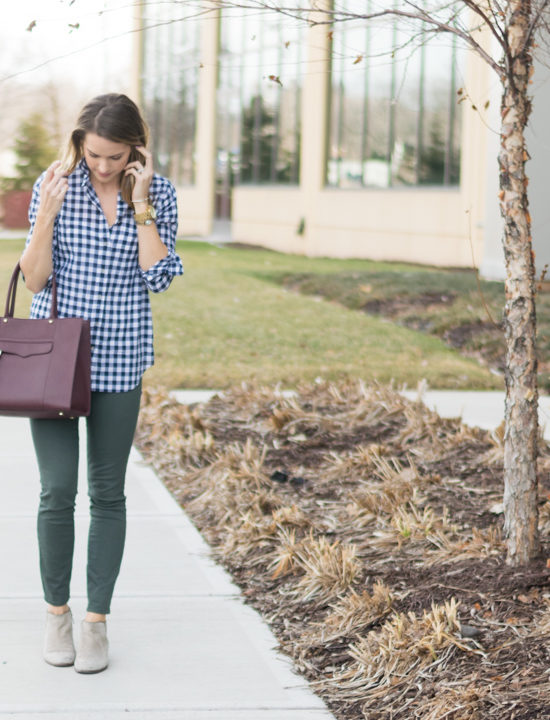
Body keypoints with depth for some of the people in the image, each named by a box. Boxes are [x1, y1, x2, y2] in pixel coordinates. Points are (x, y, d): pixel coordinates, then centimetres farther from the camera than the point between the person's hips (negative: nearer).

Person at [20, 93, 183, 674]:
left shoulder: (157, 193, -1)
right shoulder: (54, 185, -3)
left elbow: (158, 278, -9)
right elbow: (35, 280, -3)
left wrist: (141, 203, -15)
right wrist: (47, 214, -17)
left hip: (119, 359, 1)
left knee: (107, 493, 6)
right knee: (57, 491, -2)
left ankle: (97, 619, 17)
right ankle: (56, 612, 17)